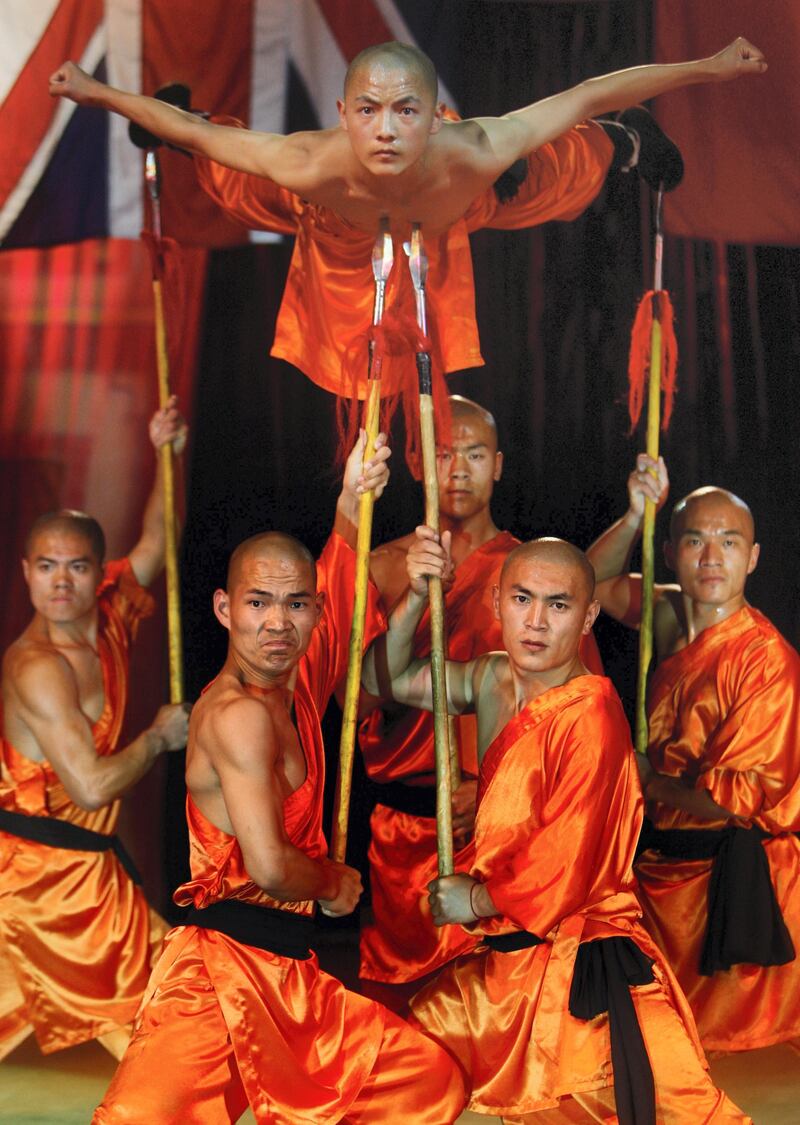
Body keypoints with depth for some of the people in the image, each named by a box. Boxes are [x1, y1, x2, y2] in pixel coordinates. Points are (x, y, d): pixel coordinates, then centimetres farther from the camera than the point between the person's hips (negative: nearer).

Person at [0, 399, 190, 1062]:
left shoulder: (109, 621, 2)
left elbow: (154, 542, 18)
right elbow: (93, 784, -26)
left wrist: (168, 456, 6)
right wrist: (159, 738, -10)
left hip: (91, 864, 8)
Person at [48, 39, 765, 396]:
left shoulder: (473, 156, -49)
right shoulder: (312, 167, -50)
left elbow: (588, 95, -38)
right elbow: (197, 132, -34)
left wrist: (711, 68, -32)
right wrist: (97, 93, -26)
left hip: (440, 228, 1)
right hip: (336, 241, -1)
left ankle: (625, 144, 62)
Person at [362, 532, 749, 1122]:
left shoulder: (589, 717, -18)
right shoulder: (493, 680, 4)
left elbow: (561, 875, -17)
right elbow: (387, 679, 15)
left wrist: (475, 902, -2)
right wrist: (417, 596, -2)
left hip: (572, 958, -7)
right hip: (513, 946, 7)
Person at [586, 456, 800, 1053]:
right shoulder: (673, 617, 0)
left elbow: (741, 799, -23)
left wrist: (648, 779, -8)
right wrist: (636, 514, 1)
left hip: (724, 877, -7)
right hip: (662, 856, 7)